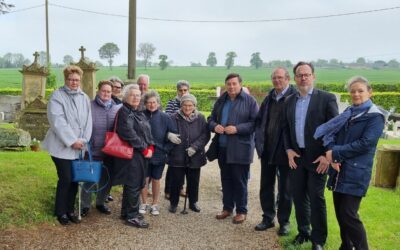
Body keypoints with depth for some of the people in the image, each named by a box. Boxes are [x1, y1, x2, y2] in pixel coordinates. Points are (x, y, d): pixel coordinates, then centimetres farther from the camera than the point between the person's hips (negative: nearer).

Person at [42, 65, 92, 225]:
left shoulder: (84, 98, 9)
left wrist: (83, 140, -9)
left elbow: (88, 121, 4)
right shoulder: (57, 96, -7)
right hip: (62, 146, -5)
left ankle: (70, 210, 24)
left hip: (79, 147, 5)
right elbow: (58, 121, -16)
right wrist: (72, 141, -18)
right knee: (65, 179, -3)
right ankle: (60, 212, 14)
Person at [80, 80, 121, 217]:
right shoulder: (89, 106, -6)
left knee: (107, 179, 14)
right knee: (89, 179, 4)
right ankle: (85, 205, 22)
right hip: (92, 150, -4)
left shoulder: (117, 108, 4)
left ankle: (100, 202, 33)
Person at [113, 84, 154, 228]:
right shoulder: (124, 112, -12)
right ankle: (132, 216, 7)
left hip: (141, 154, 9)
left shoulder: (139, 113, 17)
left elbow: (147, 132, 15)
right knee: (134, 185, -3)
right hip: (131, 154, -9)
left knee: (131, 184, 16)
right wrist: (144, 149, -18)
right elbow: (128, 133, -22)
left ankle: (126, 212, 28)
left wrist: (150, 147, -2)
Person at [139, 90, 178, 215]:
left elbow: (174, 135, -4)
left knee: (156, 180, 13)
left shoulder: (165, 117, -7)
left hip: (159, 154, 1)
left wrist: (165, 148, -7)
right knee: (145, 179, 8)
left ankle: (155, 204, 28)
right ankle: (144, 203, 26)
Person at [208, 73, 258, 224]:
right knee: (226, 179, 15)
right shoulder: (221, 100, 11)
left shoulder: (249, 101, -6)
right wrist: (214, 126, -7)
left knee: (240, 180, 4)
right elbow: (211, 119, 16)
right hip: (222, 147, 5)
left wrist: (237, 129, -21)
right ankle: (227, 208, 28)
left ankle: (241, 211, 17)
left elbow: (255, 123, -11)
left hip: (240, 148, -5)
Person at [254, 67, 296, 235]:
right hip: (267, 150, 6)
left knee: (285, 189, 8)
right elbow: (259, 120, 14)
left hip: (285, 151, -6)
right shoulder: (269, 98, 11)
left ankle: (284, 222, 22)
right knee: (266, 186, 13)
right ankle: (268, 218, 28)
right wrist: (260, 141, 2)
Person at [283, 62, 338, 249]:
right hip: (296, 156, 5)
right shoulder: (289, 101, 10)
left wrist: (328, 155, -13)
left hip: (317, 158, -4)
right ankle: (303, 232, 29)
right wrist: (288, 150, 0)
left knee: (316, 199, 1)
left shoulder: (327, 98, -6)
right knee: (299, 197, 12)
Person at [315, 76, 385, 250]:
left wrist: (335, 153, -16)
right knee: (340, 212, 12)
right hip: (339, 170, 7)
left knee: (349, 215, -8)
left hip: (356, 173, -6)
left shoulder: (375, 116, -7)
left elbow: (365, 144, -17)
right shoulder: (348, 113, 14)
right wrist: (331, 152, -15)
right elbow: (332, 133, 4)